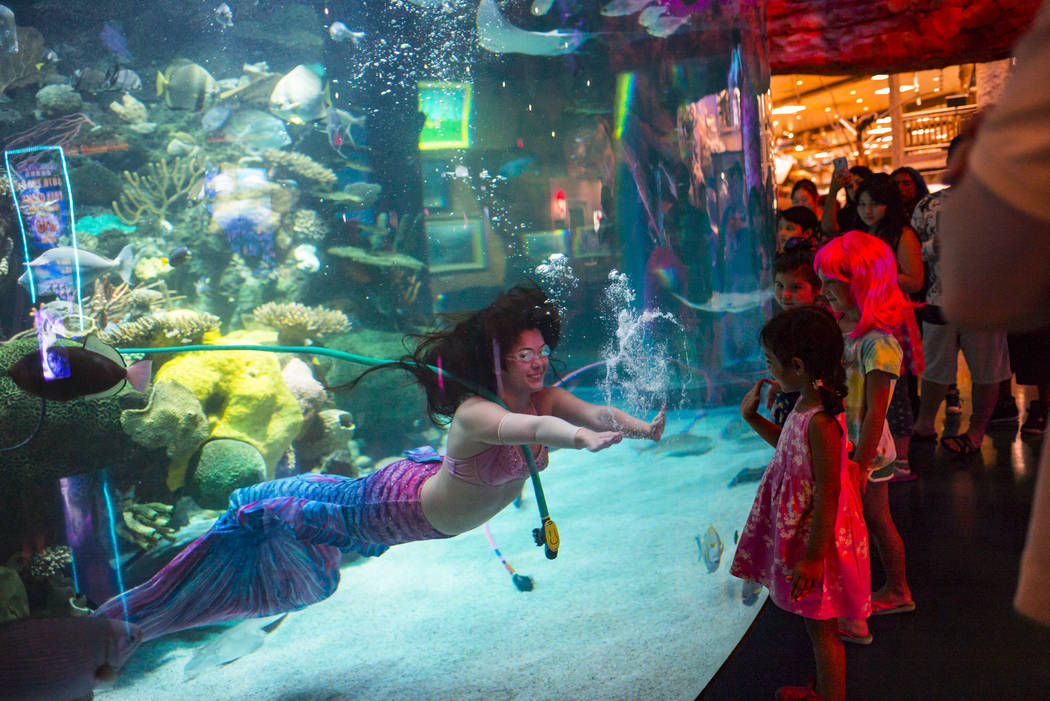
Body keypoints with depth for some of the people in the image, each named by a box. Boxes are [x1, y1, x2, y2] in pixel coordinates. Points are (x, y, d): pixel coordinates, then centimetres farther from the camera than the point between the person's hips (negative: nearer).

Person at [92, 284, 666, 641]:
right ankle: (253, 512, 39)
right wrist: (583, 439, -74)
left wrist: (640, 427, -48)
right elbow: (533, 429, -57)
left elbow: (594, 412, -30)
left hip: (440, 483, 8)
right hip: (397, 505, -8)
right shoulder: (475, 413, -38)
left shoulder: (542, 396, -15)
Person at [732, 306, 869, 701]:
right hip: (798, 530, 10)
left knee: (820, 626, 8)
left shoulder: (820, 423, -29)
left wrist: (813, 557, -21)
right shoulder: (807, 405, -1)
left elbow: (828, 497, -26)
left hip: (818, 538, -10)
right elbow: (791, 446, 20)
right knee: (817, 626, 25)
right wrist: (753, 419, 10)